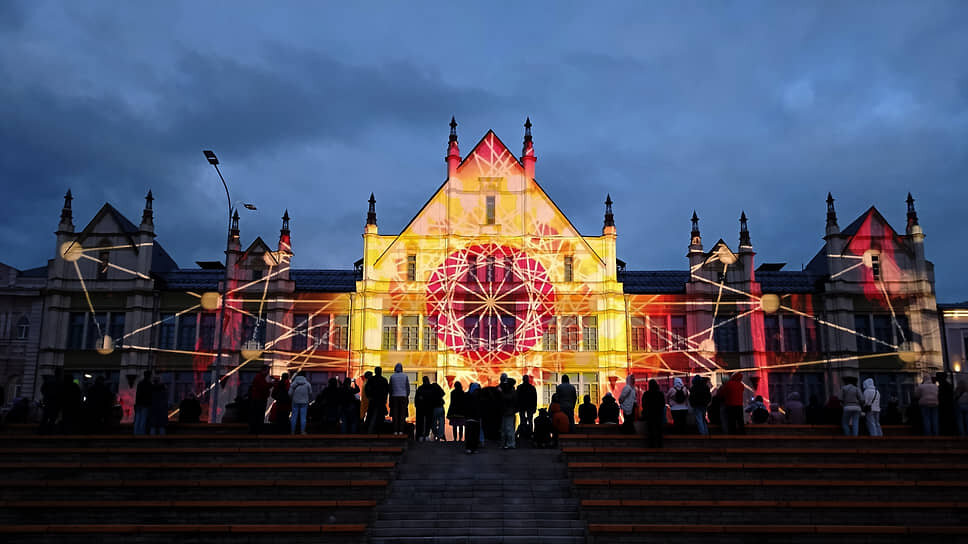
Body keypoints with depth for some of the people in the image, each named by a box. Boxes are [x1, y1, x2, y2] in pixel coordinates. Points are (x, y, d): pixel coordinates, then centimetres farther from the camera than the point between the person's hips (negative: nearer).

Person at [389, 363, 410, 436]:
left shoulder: (392, 377, 1)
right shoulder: (405, 376, 1)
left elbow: (390, 388, 5)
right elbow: (408, 387, 3)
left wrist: (390, 396, 16)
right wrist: (407, 396, 13)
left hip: (394, 397, 0)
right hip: (403, 396, 0)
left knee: (395, 415, 3)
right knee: (402, 414, 2)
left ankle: (395, 430, -1)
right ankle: (401, 430, -2)